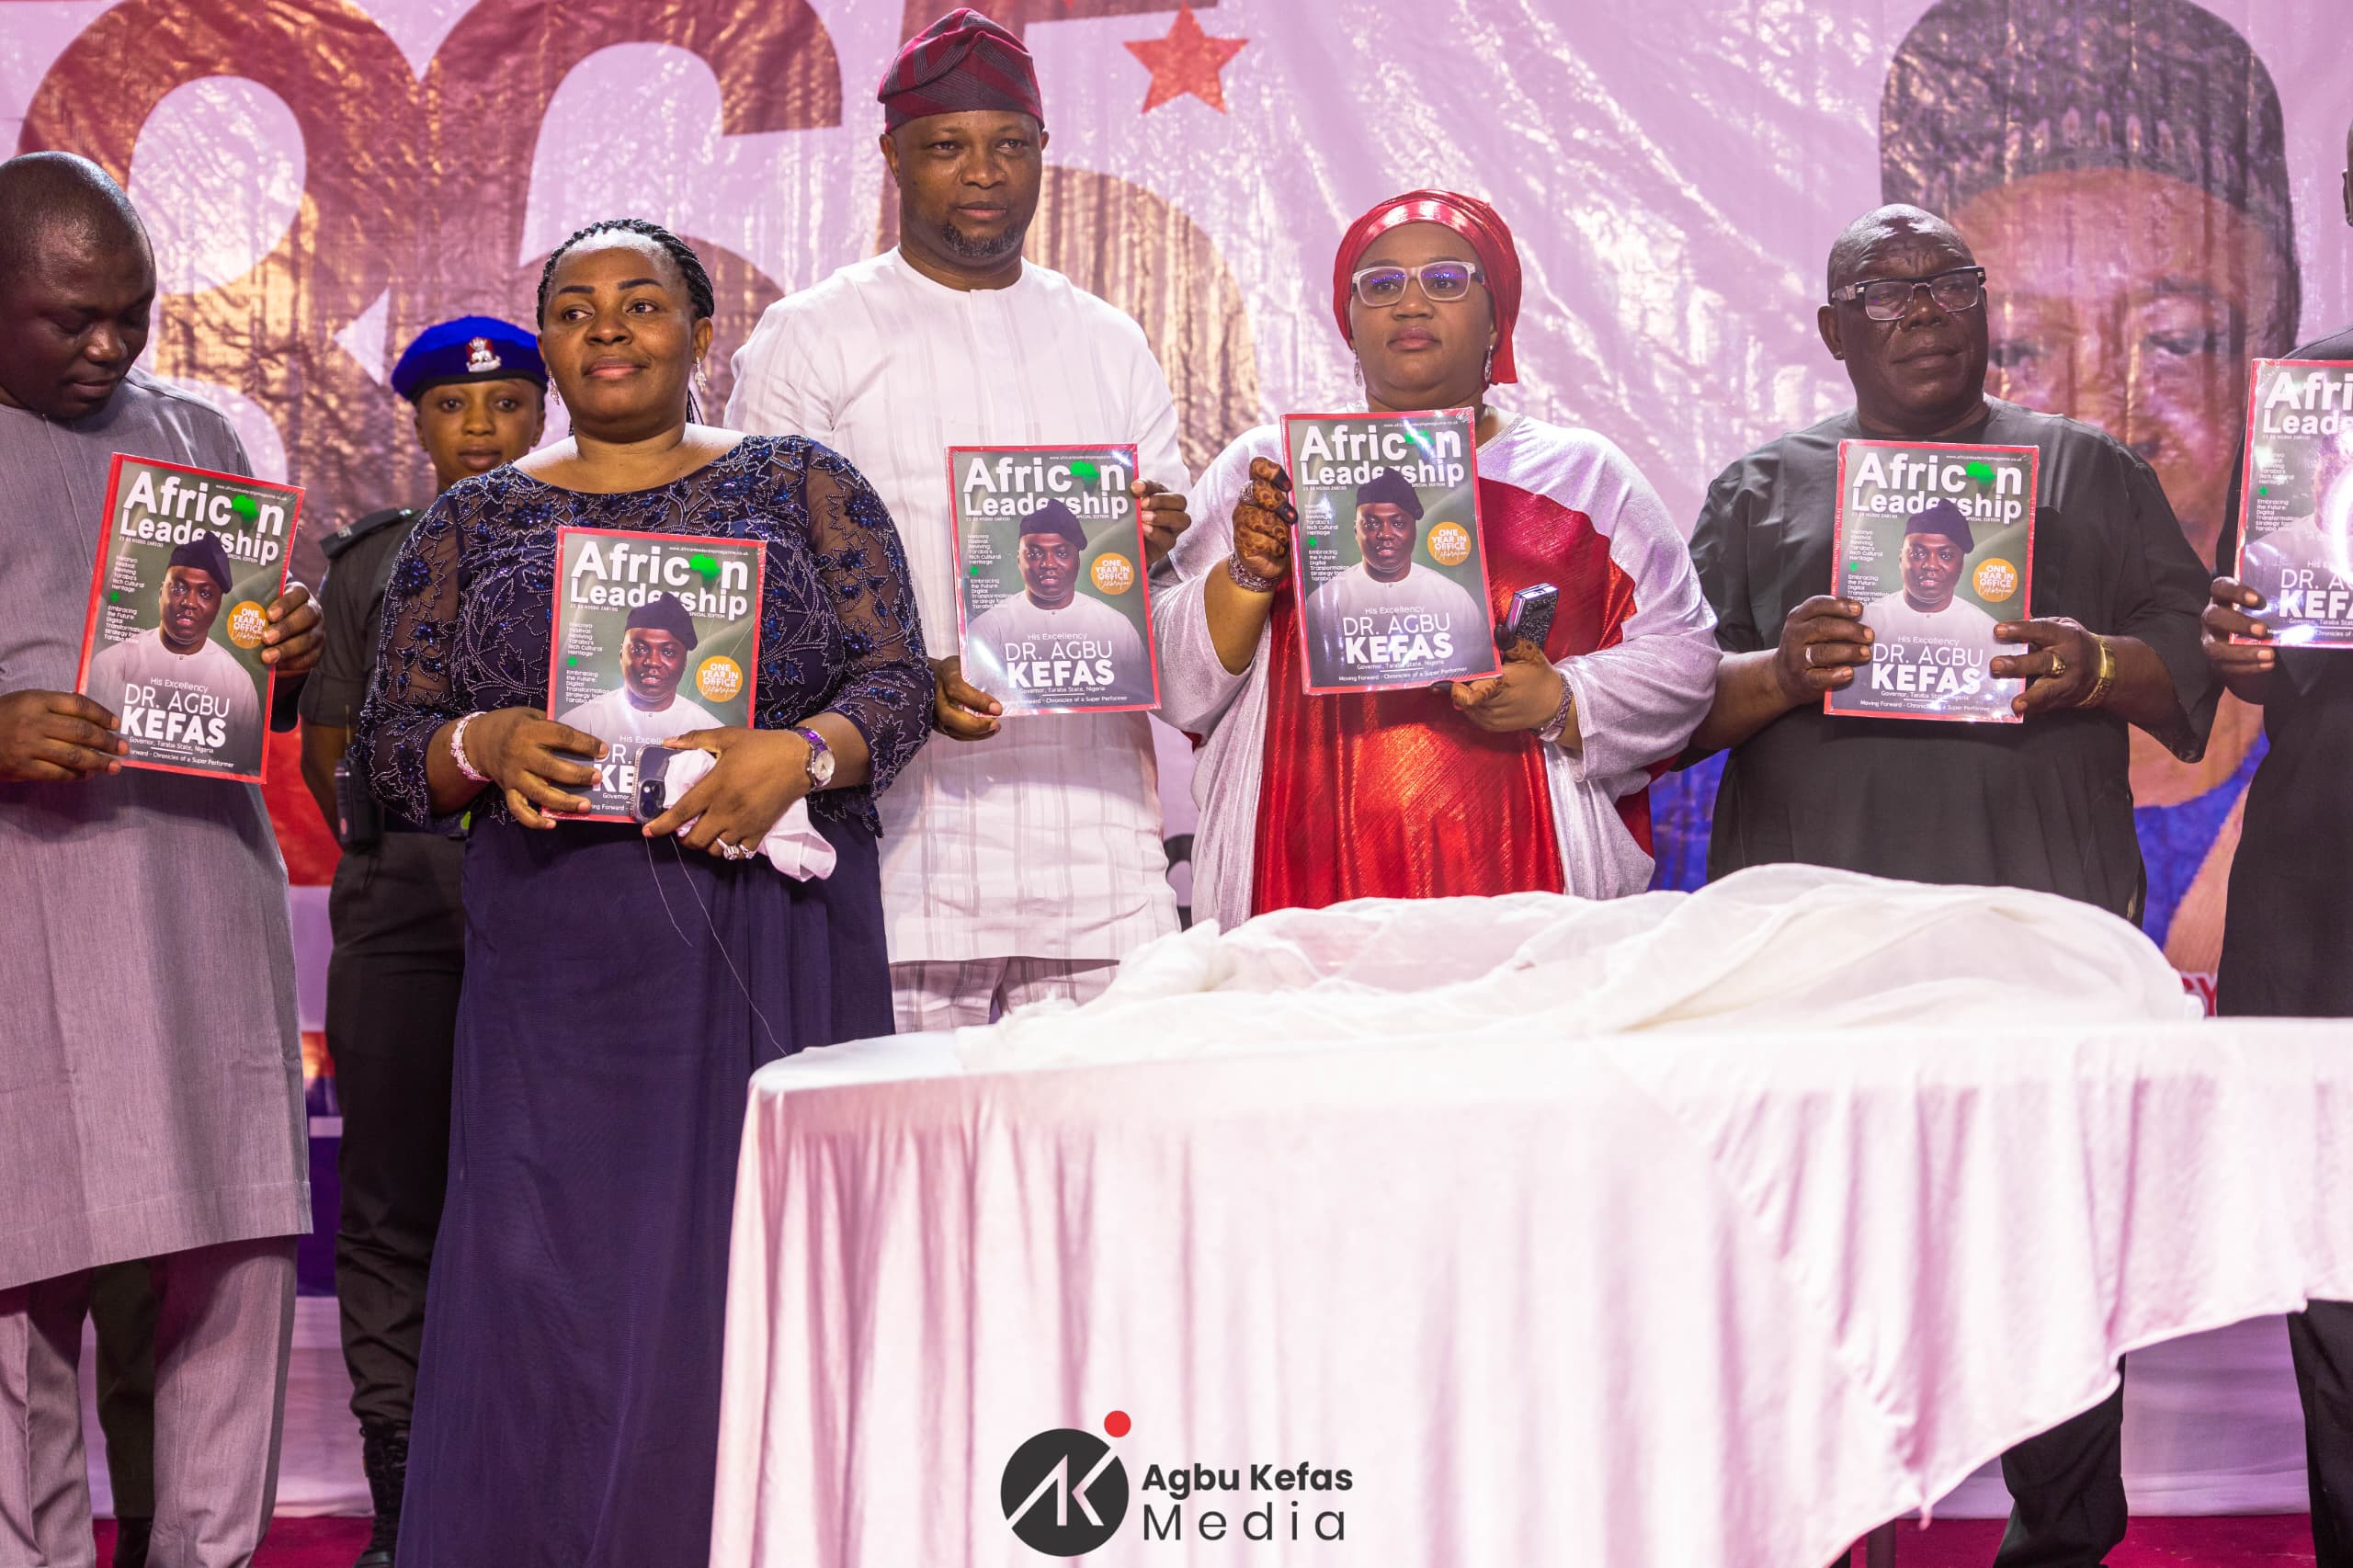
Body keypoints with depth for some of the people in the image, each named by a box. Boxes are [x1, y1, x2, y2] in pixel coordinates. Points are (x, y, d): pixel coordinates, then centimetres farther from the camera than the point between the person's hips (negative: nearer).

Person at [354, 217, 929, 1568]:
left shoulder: (803, 484, 11)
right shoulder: (472, 523, 15)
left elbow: (898, 678, 4)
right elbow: (392, 745, 12)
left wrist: (799, 751, -16)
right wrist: (487, 745, -10)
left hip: (774, 956, -1)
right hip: (559, 962, 1)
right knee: (547, 1283, -5)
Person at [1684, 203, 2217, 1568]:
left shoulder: (2091, 472, 16)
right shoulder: (1764, 488, 15)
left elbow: (2198, 662, 8)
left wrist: (2097, 669, -13)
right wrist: (1781, 674, -13)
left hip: (2048, 923, 0)